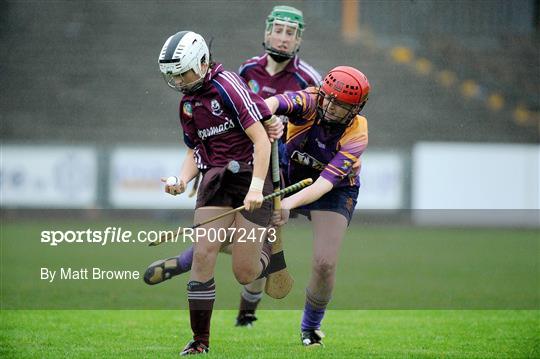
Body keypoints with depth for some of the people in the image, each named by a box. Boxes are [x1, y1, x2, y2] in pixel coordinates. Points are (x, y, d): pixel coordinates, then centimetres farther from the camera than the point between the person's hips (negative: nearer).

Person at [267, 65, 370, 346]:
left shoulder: (356, 136, -25)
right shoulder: (309, 102, -22)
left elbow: (325, 184, -34)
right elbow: (273, 103, -43)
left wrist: (290, 203, -50)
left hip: (335, 193, -2)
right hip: (291, 180, 2)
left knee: (325, 264, -12)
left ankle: (310, 326, 13)